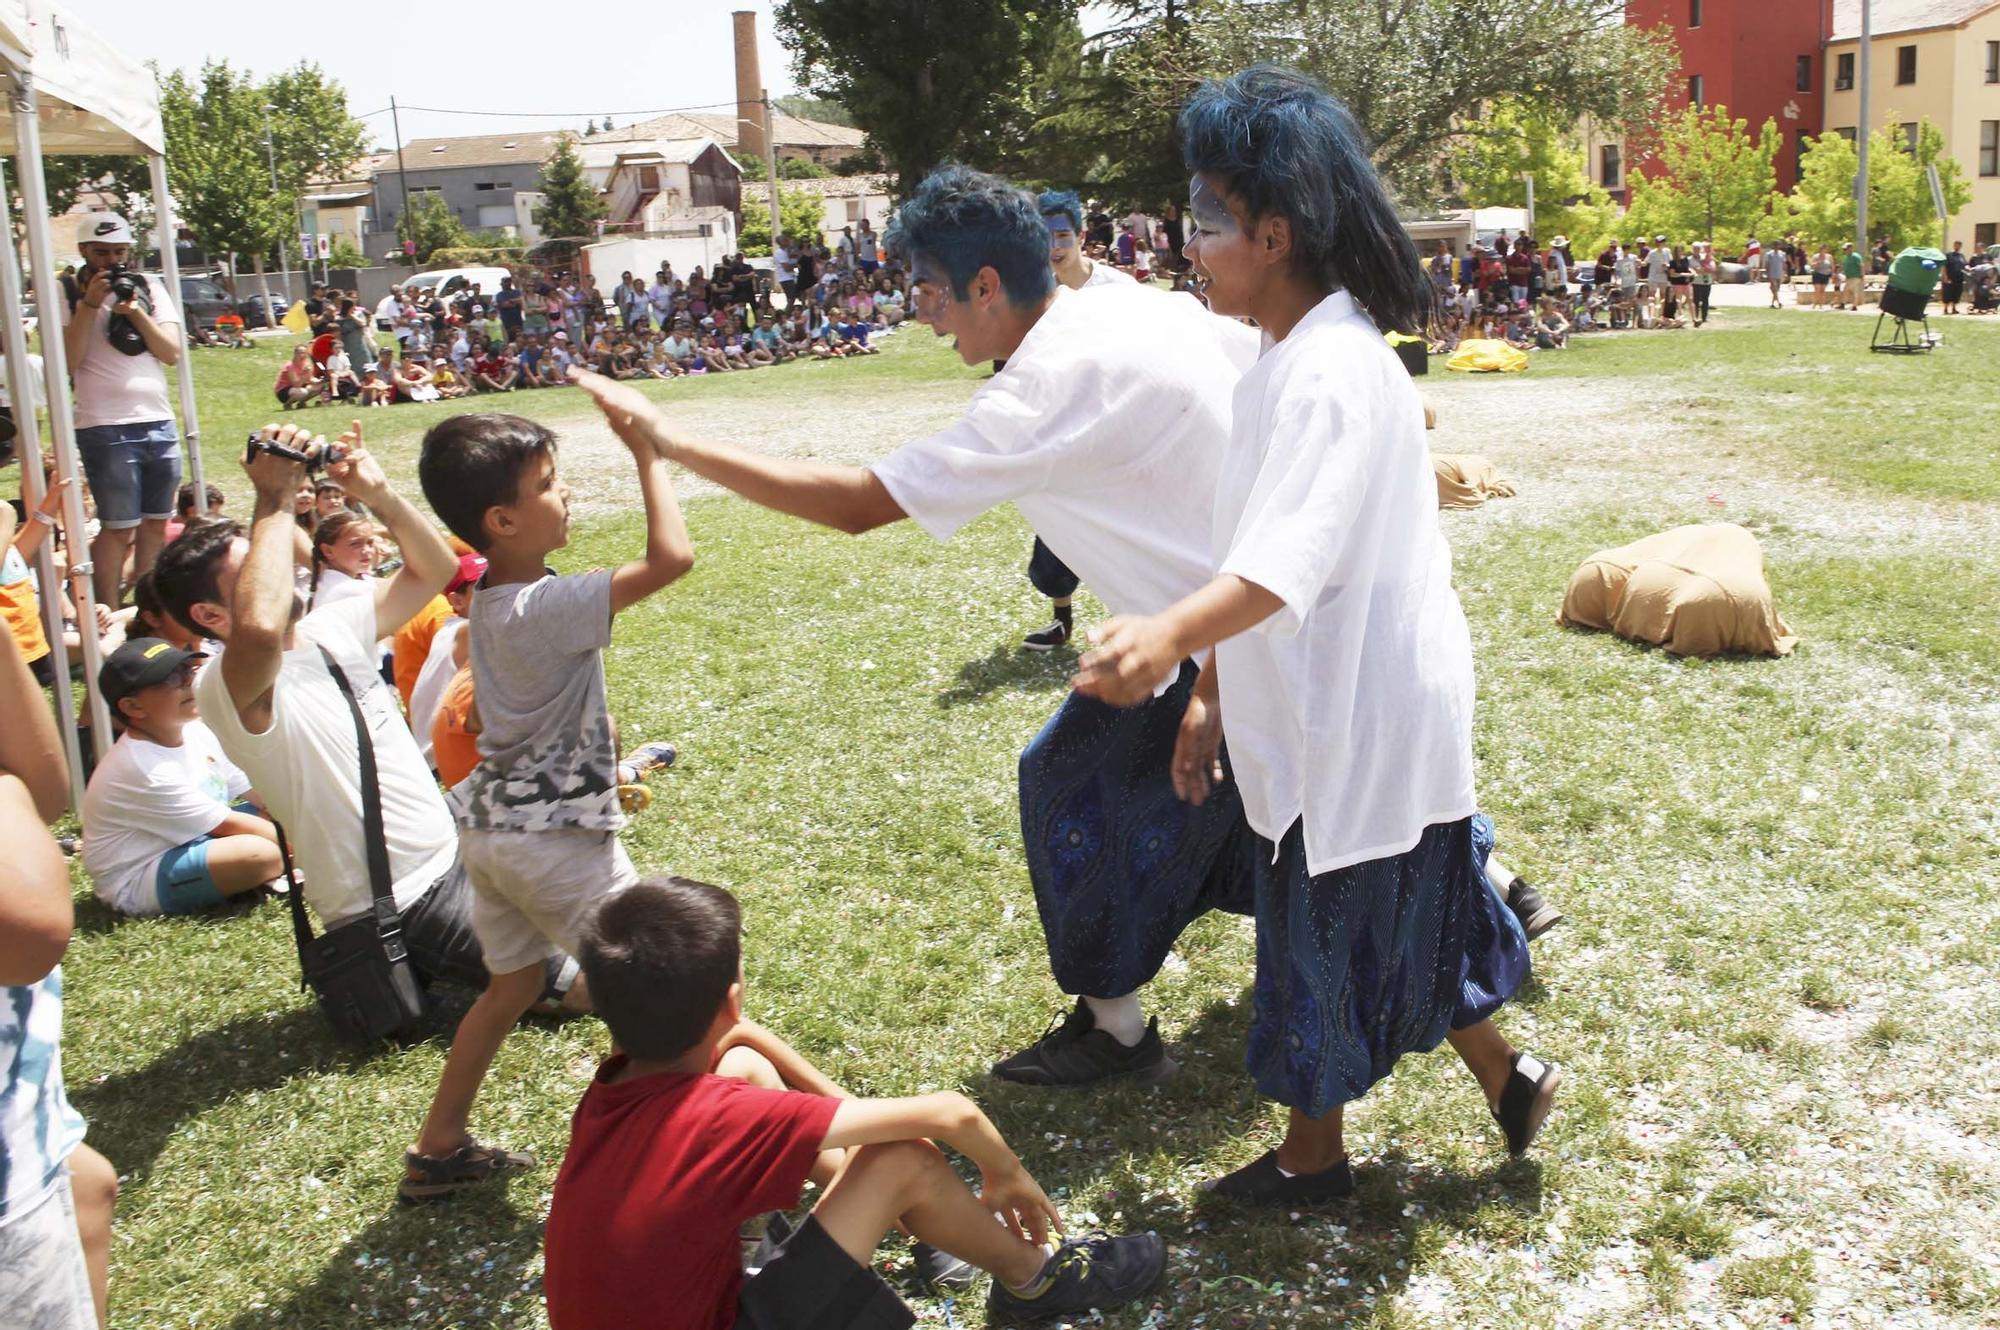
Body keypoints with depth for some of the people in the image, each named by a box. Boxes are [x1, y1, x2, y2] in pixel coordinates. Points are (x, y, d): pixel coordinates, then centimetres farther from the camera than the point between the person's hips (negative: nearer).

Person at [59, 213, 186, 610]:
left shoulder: (149, 286, 10)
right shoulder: (68, 294, 1)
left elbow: (173, 353, 2)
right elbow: (67, 362, -10)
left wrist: (136, 312, -11)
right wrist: (89, 304, -13)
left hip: (159, 422, 4)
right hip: (106, 428, -4)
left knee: (156, 523, 9)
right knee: (119, 527, -7)